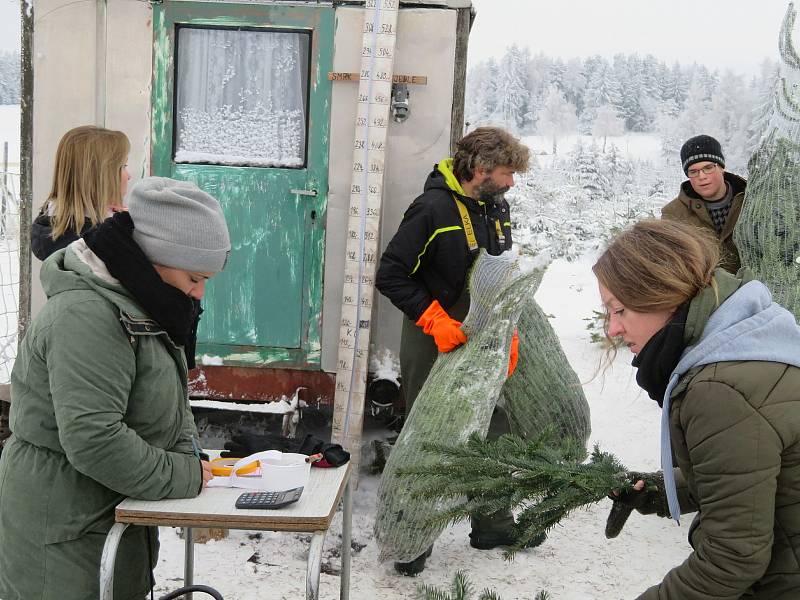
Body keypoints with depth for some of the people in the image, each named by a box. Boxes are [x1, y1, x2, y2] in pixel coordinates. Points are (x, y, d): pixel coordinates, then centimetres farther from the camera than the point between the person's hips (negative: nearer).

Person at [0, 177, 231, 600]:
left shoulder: (138, 303, 6)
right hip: (66, 529, -9)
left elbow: (171, 399, 17)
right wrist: (181, 476, -21)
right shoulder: (86, 315, -25)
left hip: (116, 510, 9)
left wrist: (187, 452, 0)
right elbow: (93, 439, -31)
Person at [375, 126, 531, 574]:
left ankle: (493, 526, 32)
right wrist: (436, 321, -21)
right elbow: (391, 275, -18)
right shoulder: (434, 209, -18)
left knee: (494, 431, 14)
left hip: (482, 341, 7)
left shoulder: (498, 207, 5)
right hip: (435, 342, -7)